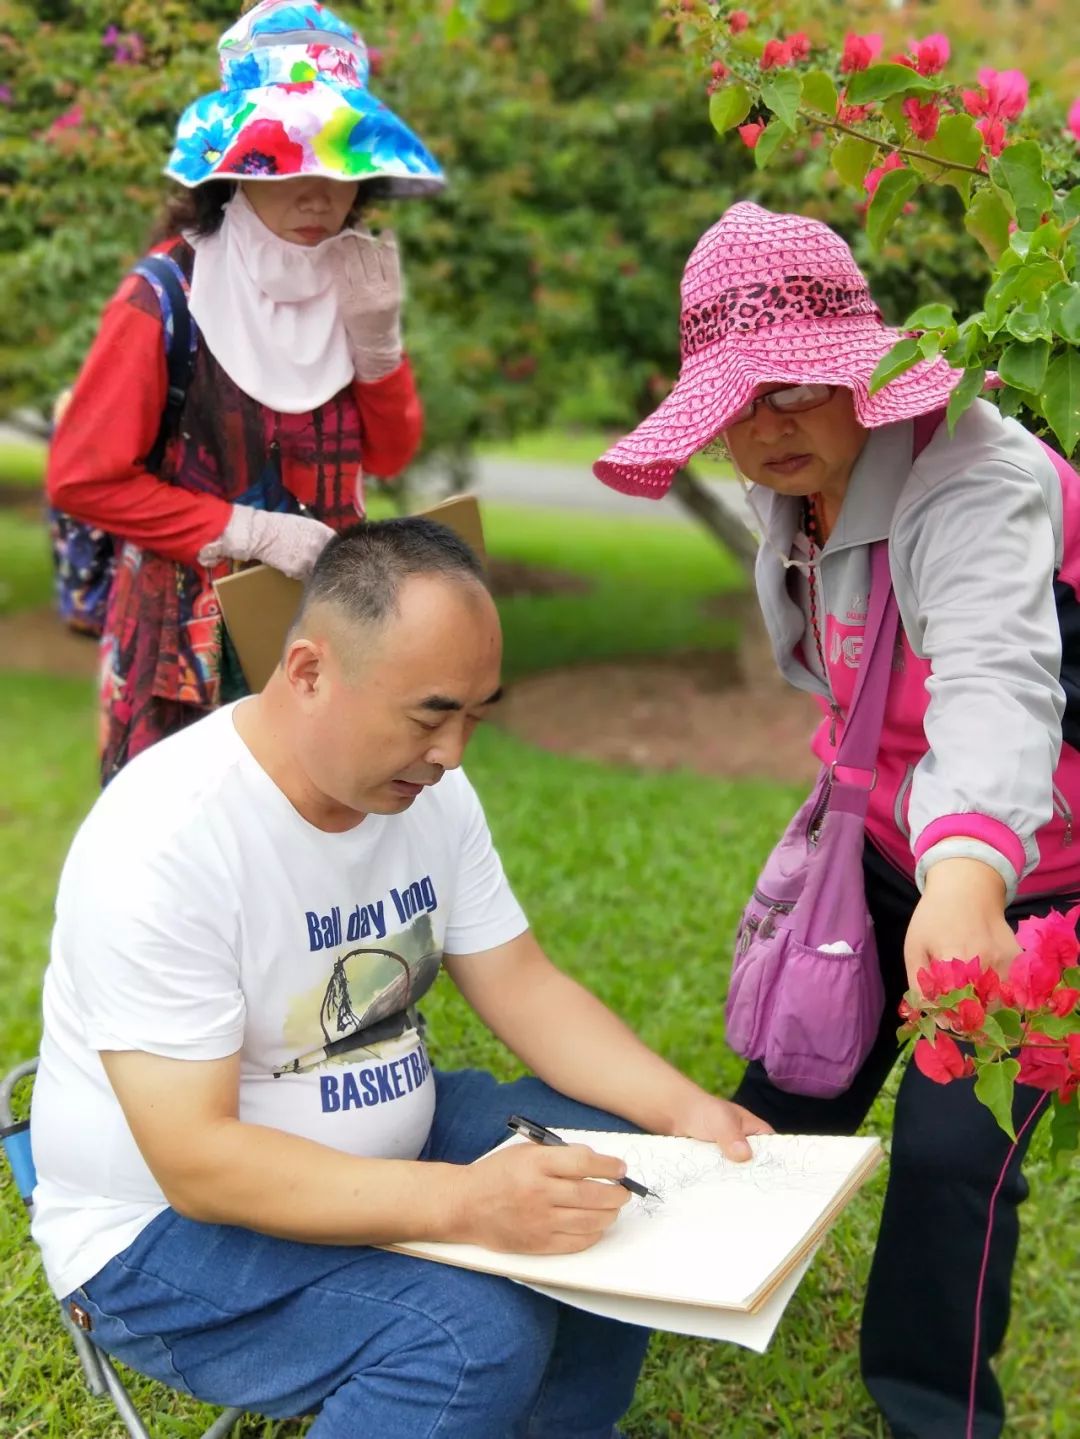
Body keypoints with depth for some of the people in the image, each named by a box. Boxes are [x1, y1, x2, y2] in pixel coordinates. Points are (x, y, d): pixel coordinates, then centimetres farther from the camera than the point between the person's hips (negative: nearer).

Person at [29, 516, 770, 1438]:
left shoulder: (426, 790, -5)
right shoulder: (162, 843, -28)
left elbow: (523, 986, 2)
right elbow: (195, 1162, -31)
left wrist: (683, 1111, -14)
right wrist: (464, 1202, -41)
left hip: (378, 1153, 8)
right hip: (171, 1225, -8)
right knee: (477, 1331, -29)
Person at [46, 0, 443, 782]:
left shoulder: (347, 283, 3)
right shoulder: (167, 298, -15)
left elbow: (388, 455, 6)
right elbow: (84, 477, -15)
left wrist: (376, 336, -10)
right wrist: (250, 531, -19)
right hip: (193, 637, -5)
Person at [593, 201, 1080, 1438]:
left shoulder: (971, 483, -31)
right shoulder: (786, 497, -4)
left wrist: (968, 871, -66)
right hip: (889, 837, 7)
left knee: (951, 1145, -6)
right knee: (795, 1082, 16)